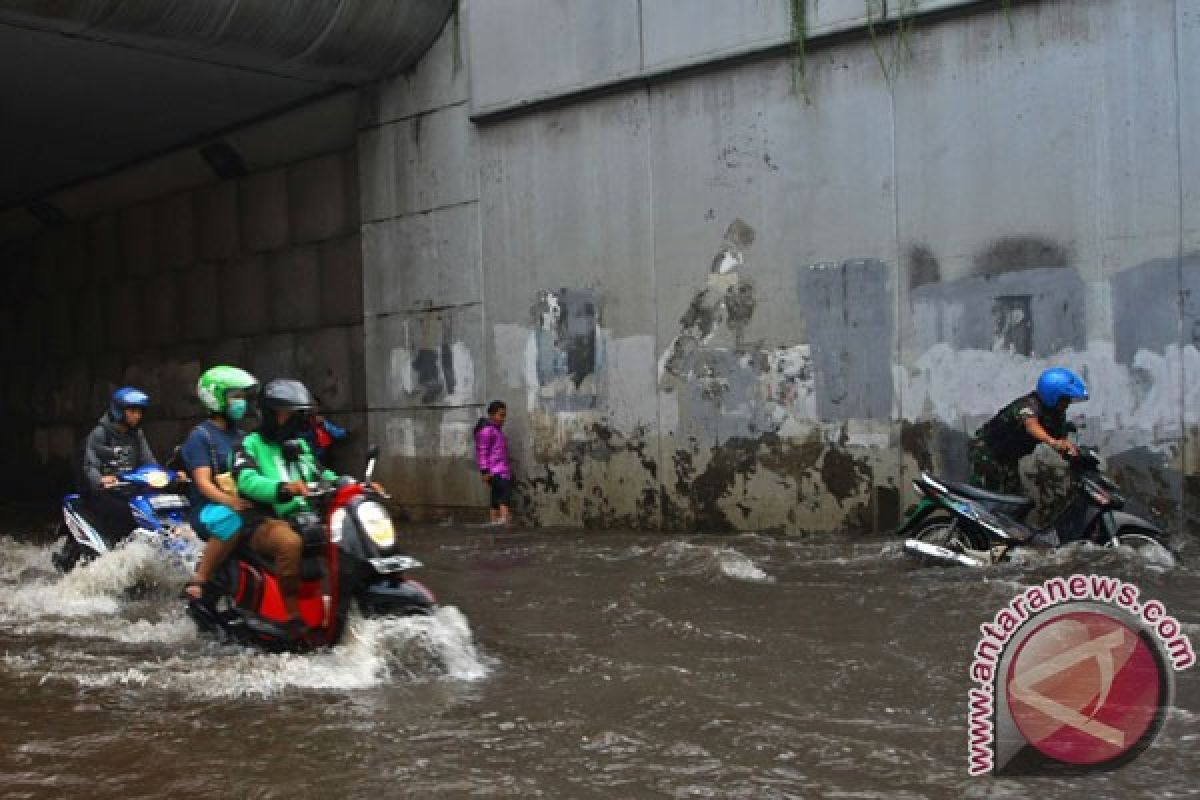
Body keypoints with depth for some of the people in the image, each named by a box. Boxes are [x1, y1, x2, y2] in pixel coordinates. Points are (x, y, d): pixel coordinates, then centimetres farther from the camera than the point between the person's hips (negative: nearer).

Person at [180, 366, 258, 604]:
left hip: (243, 504, 7)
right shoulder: (200, 436, -4)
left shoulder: (238, 435, 19)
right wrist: (229, 501, -33)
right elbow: (203, 482, -15)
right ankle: (198, 581, -27)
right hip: (209, 510, -7)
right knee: (232, 521, -41)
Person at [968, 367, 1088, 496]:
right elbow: (1031, 424, -53)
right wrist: (1053, 442, -72)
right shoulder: (1030, 404, -30)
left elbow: (1062, 443, -3)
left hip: (1008, 460, 10)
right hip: (986, 453, -10)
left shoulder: (1058, 415, -1)